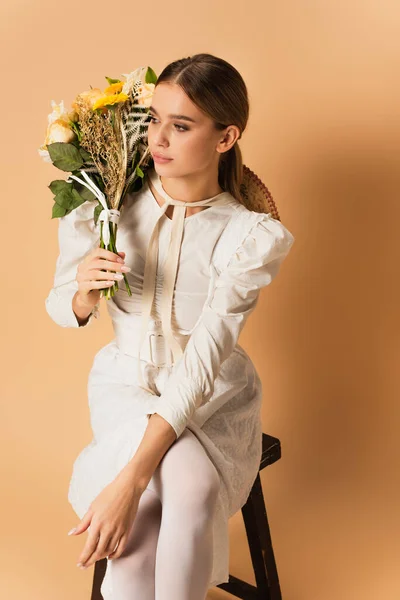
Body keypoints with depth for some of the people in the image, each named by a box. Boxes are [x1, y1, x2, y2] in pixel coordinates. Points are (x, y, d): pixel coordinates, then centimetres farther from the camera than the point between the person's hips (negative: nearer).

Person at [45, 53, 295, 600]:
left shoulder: (251, 236, -18)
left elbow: (204, 358, -27)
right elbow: (60, 310, 2)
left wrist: (130, 480, -34)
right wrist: (85, 292, -25)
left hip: (214, 393, -1)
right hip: (127, 382, 1)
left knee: (189, 488, -31)